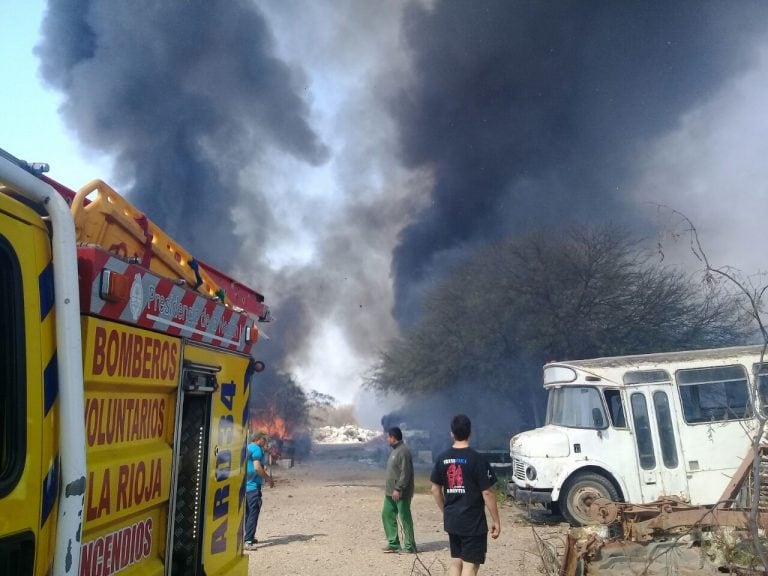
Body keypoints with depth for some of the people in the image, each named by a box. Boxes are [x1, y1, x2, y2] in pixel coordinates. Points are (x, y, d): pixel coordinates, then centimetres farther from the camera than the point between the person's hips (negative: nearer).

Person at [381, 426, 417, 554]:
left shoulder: (403, 451, -18)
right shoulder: (395, 451, 14)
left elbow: (405, 473, -23)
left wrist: (398, 489, -25)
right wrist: (388, 489, 20)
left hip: (401, 493, -10)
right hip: (391, 492, 10)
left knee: (405, 519, -1)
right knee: (387, 515, 11)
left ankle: (410, 546, 8)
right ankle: (393, 543, 18)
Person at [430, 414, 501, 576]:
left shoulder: (442, 458, 1)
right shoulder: (477, 459, -14)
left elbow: (435, 490, 8)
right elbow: (487, 492, -14)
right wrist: (496, 520, -4)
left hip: (451, 521, 5)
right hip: (473, 522, -5)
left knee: (455, 562, 16)